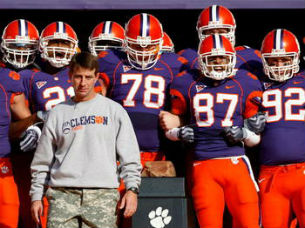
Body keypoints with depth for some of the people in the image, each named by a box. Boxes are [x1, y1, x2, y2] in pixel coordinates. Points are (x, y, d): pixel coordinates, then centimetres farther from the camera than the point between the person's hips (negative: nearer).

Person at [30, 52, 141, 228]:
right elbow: (42, 161, 17)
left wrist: (132, 189, -4)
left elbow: (129, 156, 7)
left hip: (103, 195, -1)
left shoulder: (114, 111, 10)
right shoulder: (58, 113, 14)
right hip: (63, 194, 1)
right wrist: (36, 195, 11)